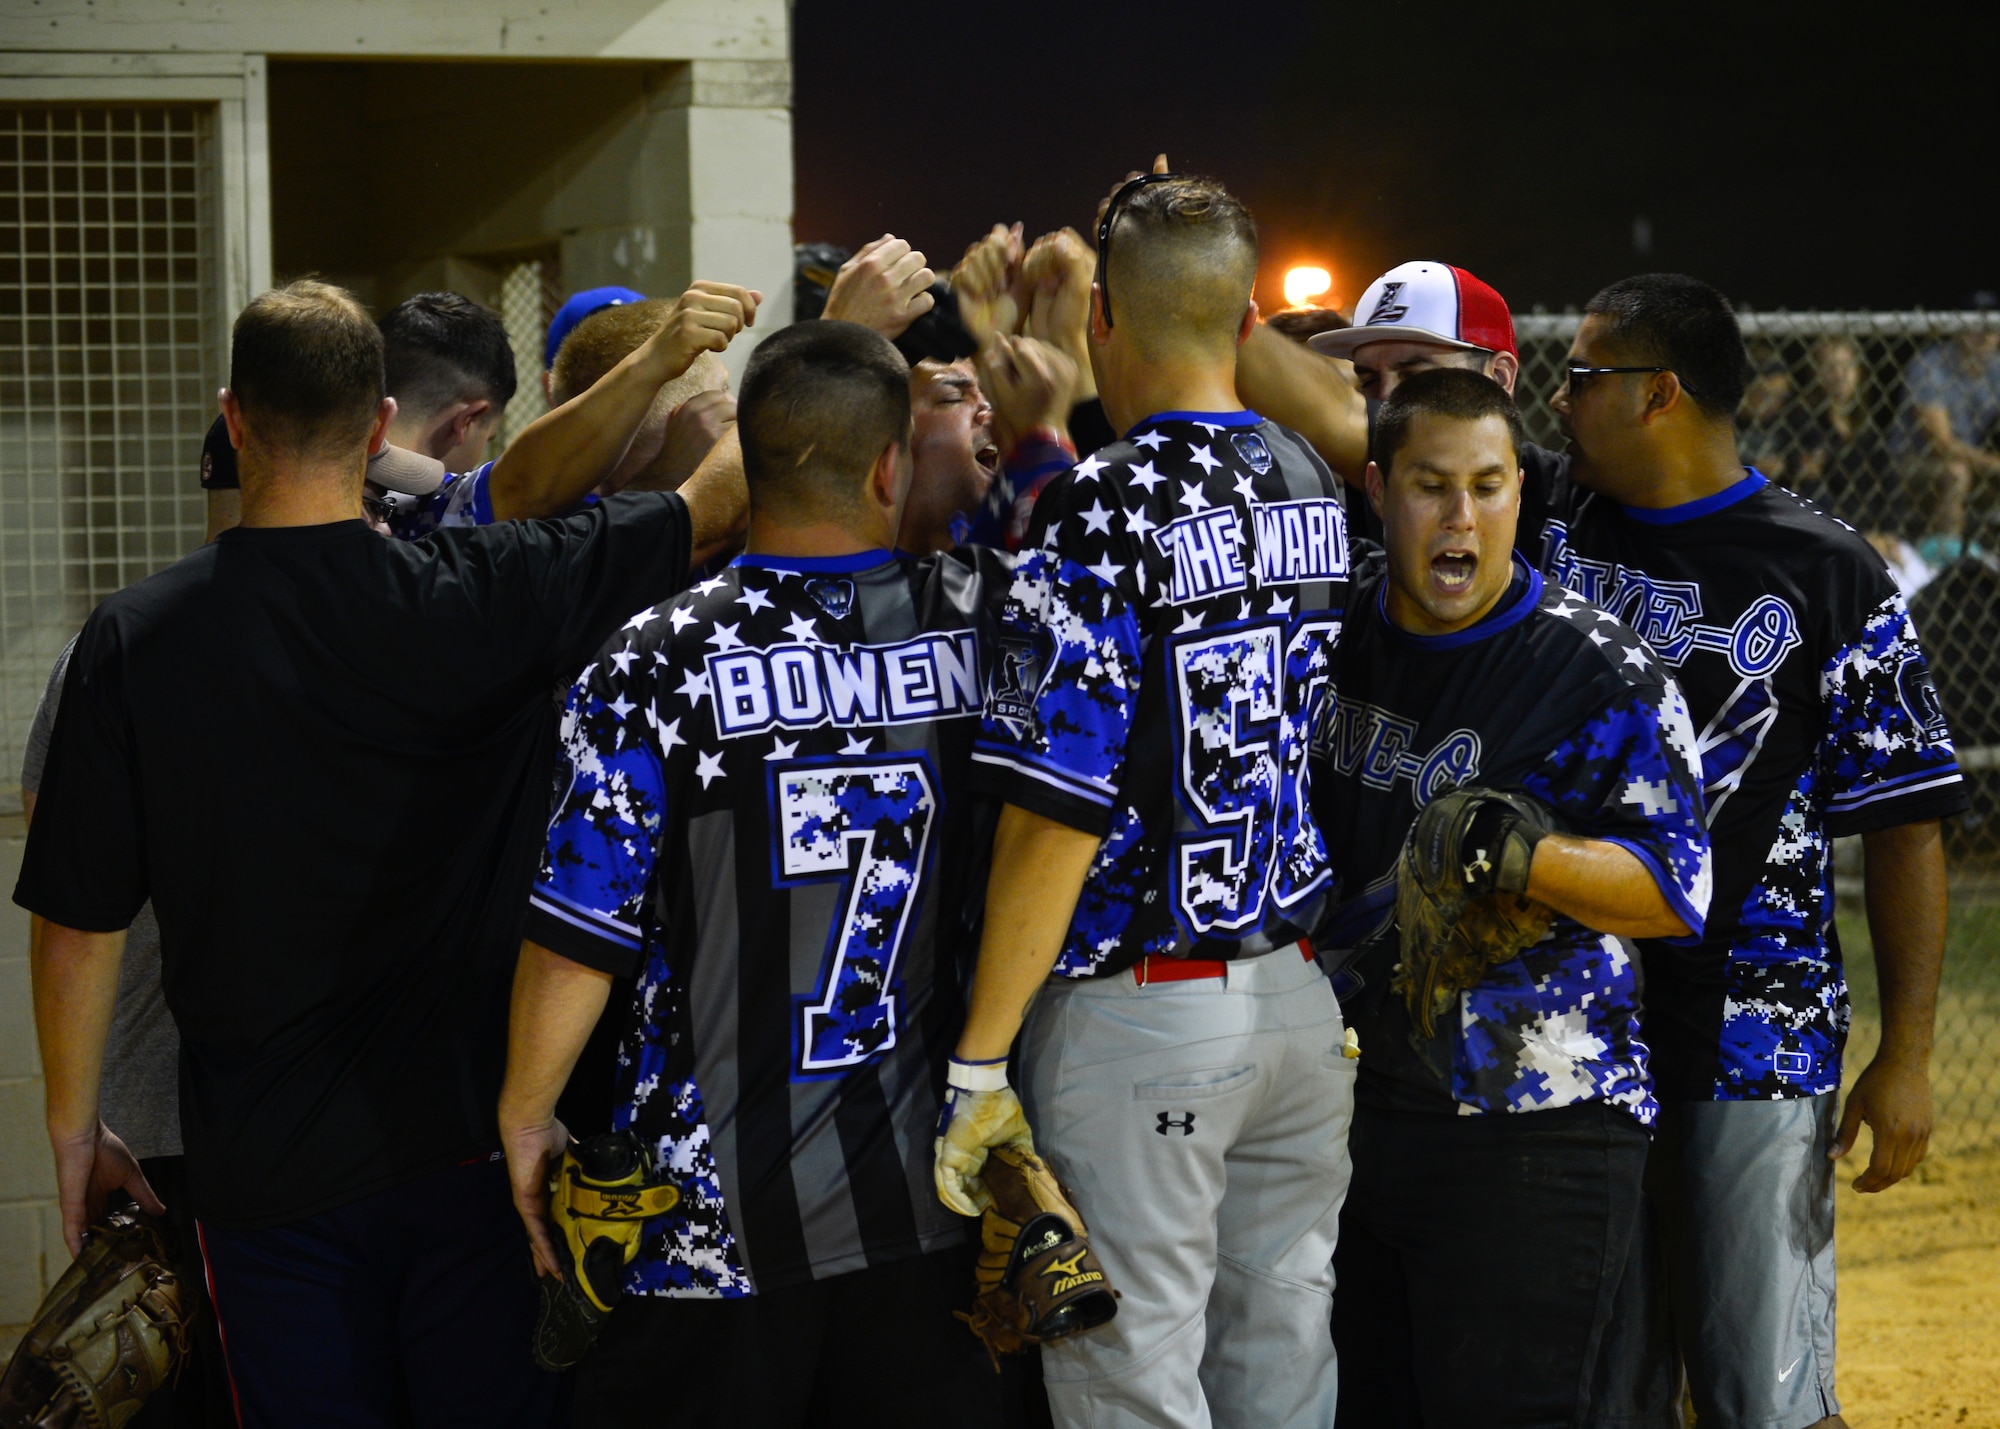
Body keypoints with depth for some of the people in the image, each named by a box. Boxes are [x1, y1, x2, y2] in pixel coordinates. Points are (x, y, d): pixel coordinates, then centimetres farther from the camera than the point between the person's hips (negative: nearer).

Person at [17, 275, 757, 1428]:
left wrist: (78, 1129, 9)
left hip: (264, 1165, 1)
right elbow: (728, 504, -7)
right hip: (468, 1149, 0)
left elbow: (81, 923, -3)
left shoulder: (134, 642, -9)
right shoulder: (483, 600, -11)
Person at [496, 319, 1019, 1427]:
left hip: (712, 1219, -3)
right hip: (926, 1205, 3)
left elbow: (580, 935, -11)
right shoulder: (970, 628, -4)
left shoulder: (661, 663, -13)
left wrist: (525, 1120, 2)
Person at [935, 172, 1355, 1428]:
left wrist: (979, 1062, -15)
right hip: (1301, 993, 7)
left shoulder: (1104, 513, -14)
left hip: (1138, 1008, -7)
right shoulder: (1317, 491, 5)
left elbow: (1059, 815, -18)